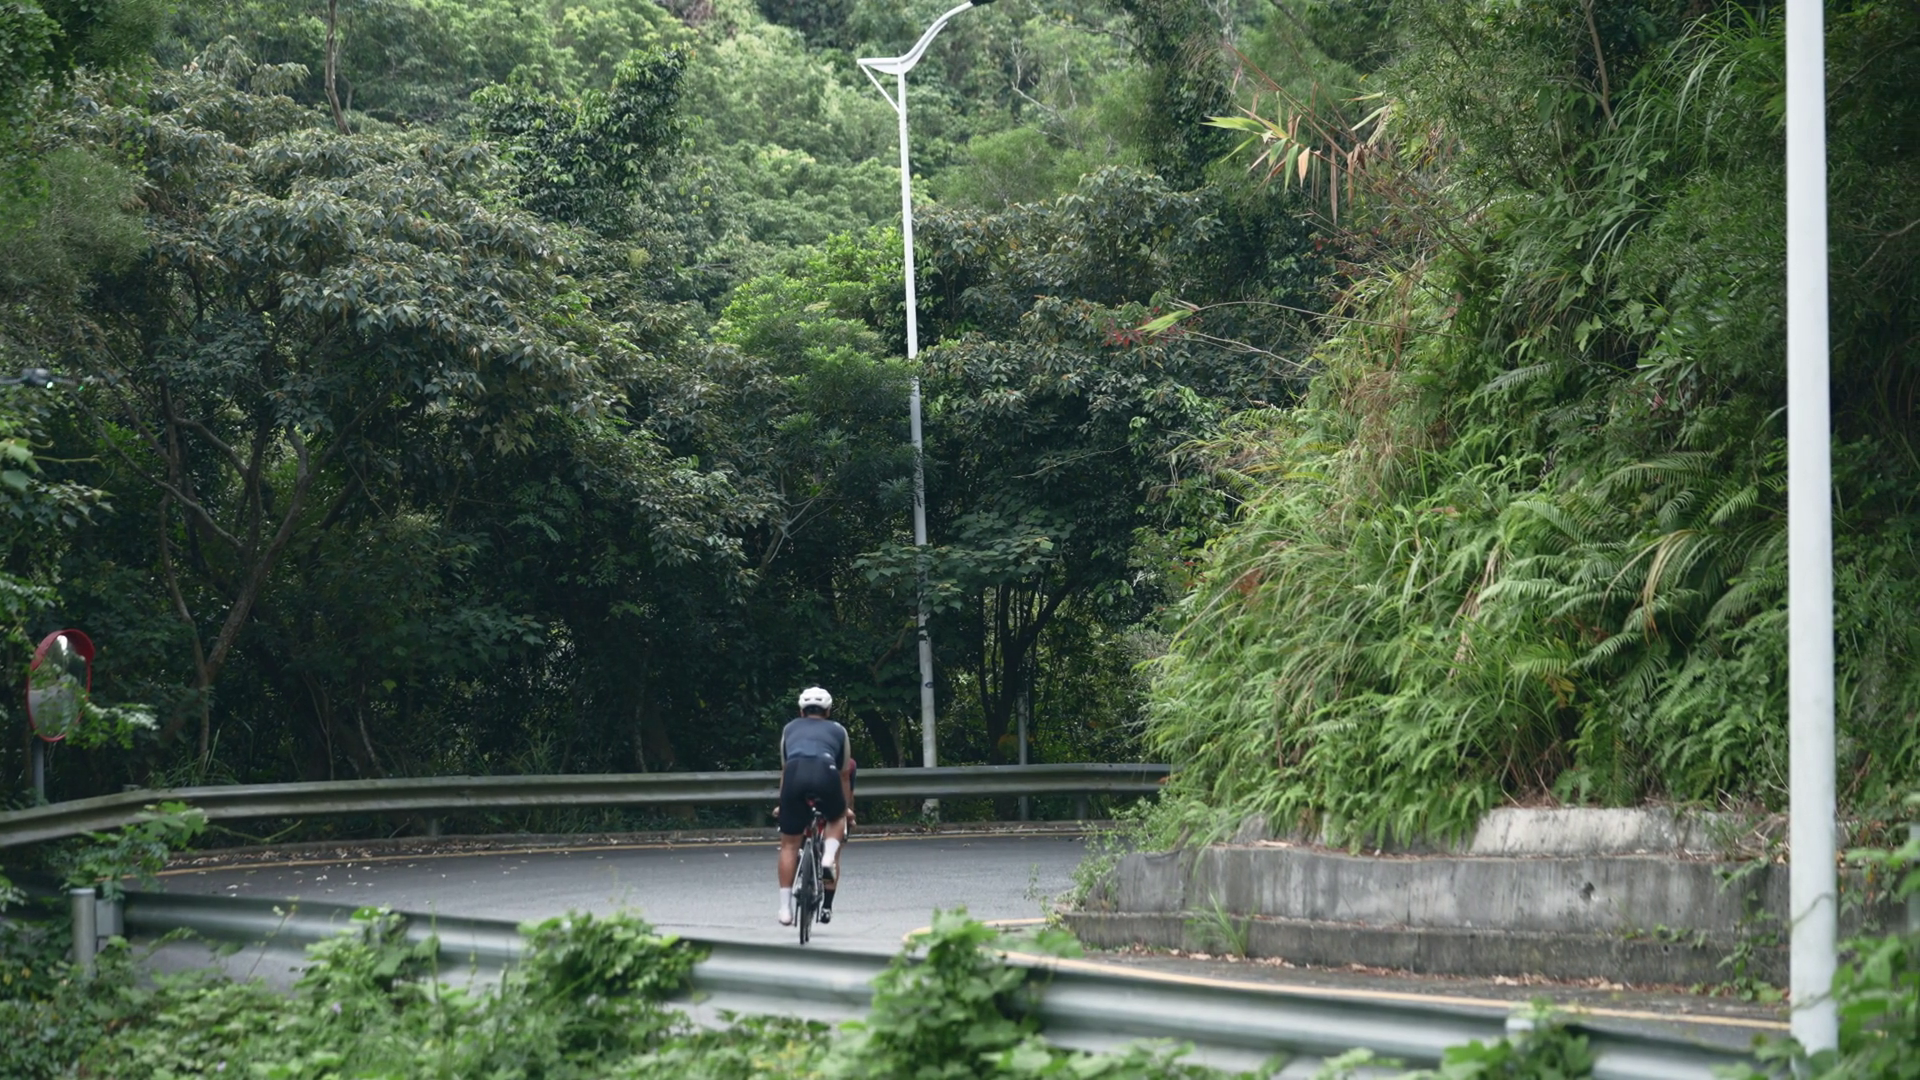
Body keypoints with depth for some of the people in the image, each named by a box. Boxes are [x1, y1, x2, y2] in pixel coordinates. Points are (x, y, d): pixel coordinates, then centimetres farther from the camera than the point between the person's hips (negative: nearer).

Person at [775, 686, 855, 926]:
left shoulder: (790, 729, 35)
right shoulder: (837, 731, 32)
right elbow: (844, 774, 38)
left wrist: (782, 805, 52)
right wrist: (847, 808, 51)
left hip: (795, 772, 1)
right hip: (826, 772, 0)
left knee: (789, 844, 11)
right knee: (837, 819, 31)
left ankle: (785, 909, 6)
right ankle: (828, 858, 2)